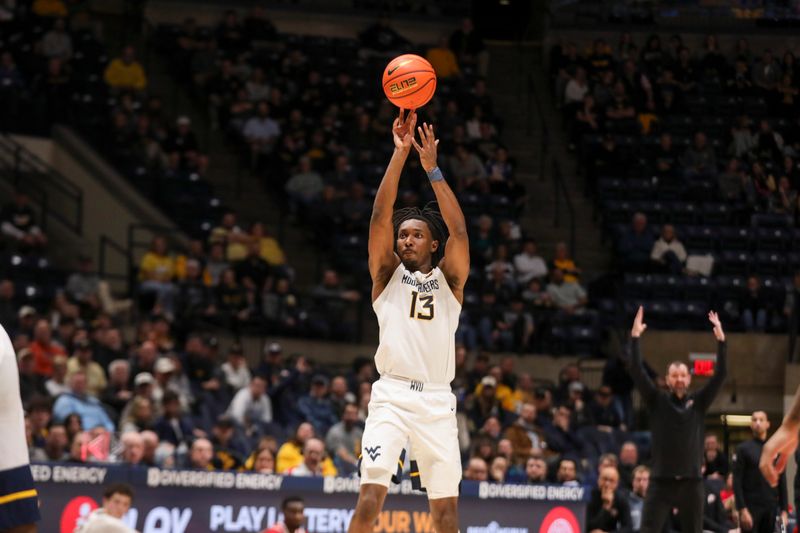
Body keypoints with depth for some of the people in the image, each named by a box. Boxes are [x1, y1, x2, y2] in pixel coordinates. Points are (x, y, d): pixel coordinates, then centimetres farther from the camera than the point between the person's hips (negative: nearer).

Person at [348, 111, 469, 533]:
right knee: (370, 498, -16)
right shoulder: (387, 275, 10)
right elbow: (380, 216, -2)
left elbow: (459, 232, -5)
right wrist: (400, 154, -8)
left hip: (437, 400, 2)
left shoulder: (449, 279, 11)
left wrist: (432, 168, -8)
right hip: (391, 395, -2)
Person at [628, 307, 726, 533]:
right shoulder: (658, 401, 3)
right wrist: (635, 336, -14)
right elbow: (636, 372, -5)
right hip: (661, 482, -1)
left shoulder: (698, 402, 6)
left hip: (691, 482, 1)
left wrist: (720, 339, -10)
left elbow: (720, 374, -1)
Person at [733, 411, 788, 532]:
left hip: (771, 508, 4)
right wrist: (742, 510, -14)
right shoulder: (743, 449, 0)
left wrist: (784, 510, 4)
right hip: (751, 507, -4)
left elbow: (782, 482, 12)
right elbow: (737, 482, -5)